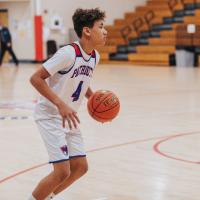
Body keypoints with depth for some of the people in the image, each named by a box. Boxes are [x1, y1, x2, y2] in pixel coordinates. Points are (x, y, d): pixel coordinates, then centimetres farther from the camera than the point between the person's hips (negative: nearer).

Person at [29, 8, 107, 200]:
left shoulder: (94, 56, 2)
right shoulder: (68, 53, -24)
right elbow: (35, 78, -24)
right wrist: (61, 105, -31)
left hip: (69, 117, 8)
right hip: (50, 115, -8)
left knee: (80, 167, 9)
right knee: (62, 171, -13)